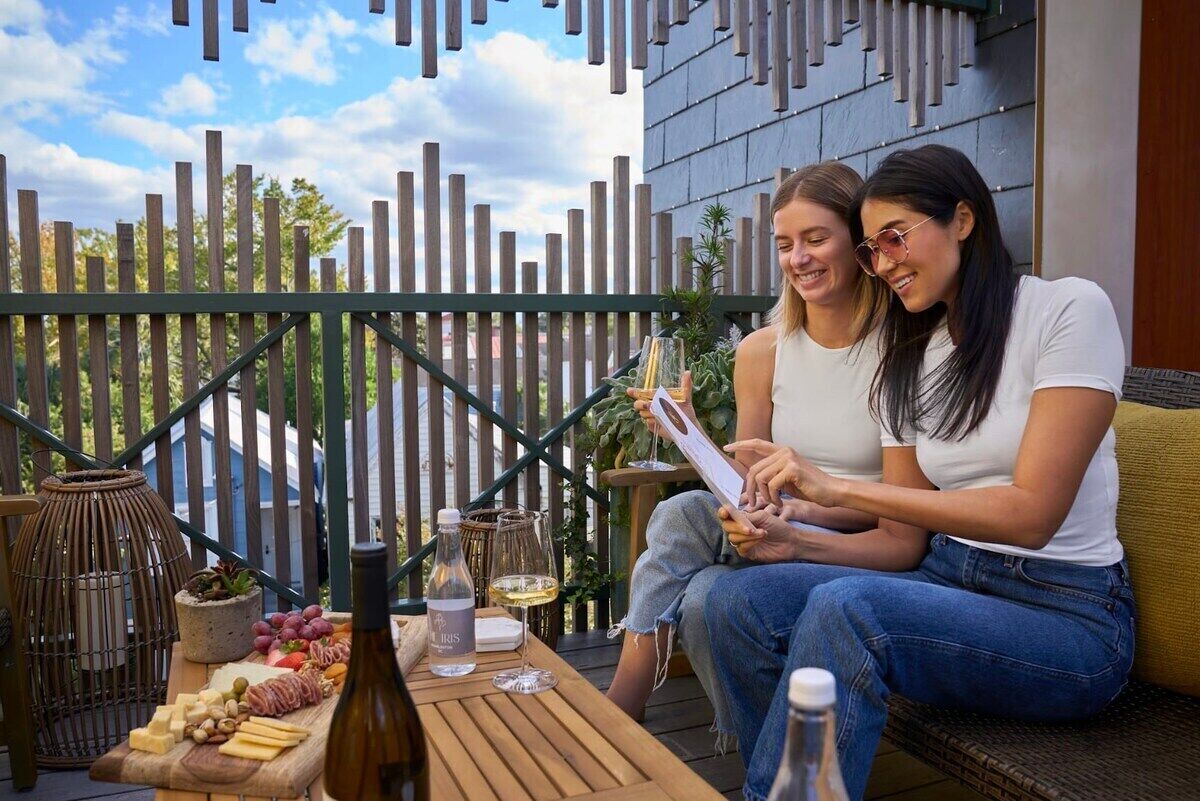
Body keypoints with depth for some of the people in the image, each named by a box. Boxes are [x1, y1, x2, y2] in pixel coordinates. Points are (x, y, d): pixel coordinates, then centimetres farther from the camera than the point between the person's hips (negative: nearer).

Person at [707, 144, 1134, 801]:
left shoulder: (1069, 308, -8)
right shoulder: (905, 365, 10)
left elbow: (1031, 513, -18)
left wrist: (840, 488, -24)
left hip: (1067, 612, -5)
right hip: (945, 579, 6)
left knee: (844, 608, -33)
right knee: (739, 600, -16)